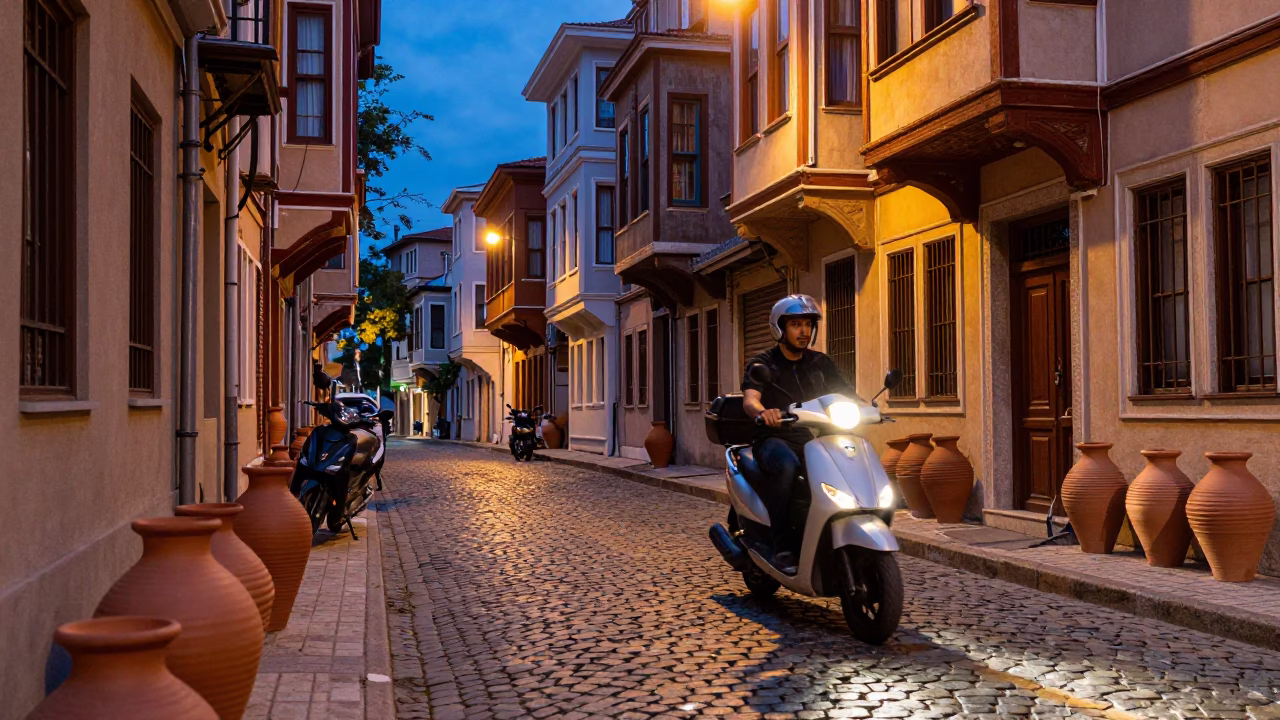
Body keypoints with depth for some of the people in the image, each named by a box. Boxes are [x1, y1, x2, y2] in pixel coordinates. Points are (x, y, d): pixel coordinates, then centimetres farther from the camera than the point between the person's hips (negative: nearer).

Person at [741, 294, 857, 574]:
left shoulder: (820, 363, 14)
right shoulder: (762, 364, 1)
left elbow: (847, 393, 7)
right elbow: (749, 399, -17)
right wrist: (763, 412, -41)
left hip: (812, 439, 4)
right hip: (774, 439, -4)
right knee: (787, 465, -38)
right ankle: (782, 547, -33)